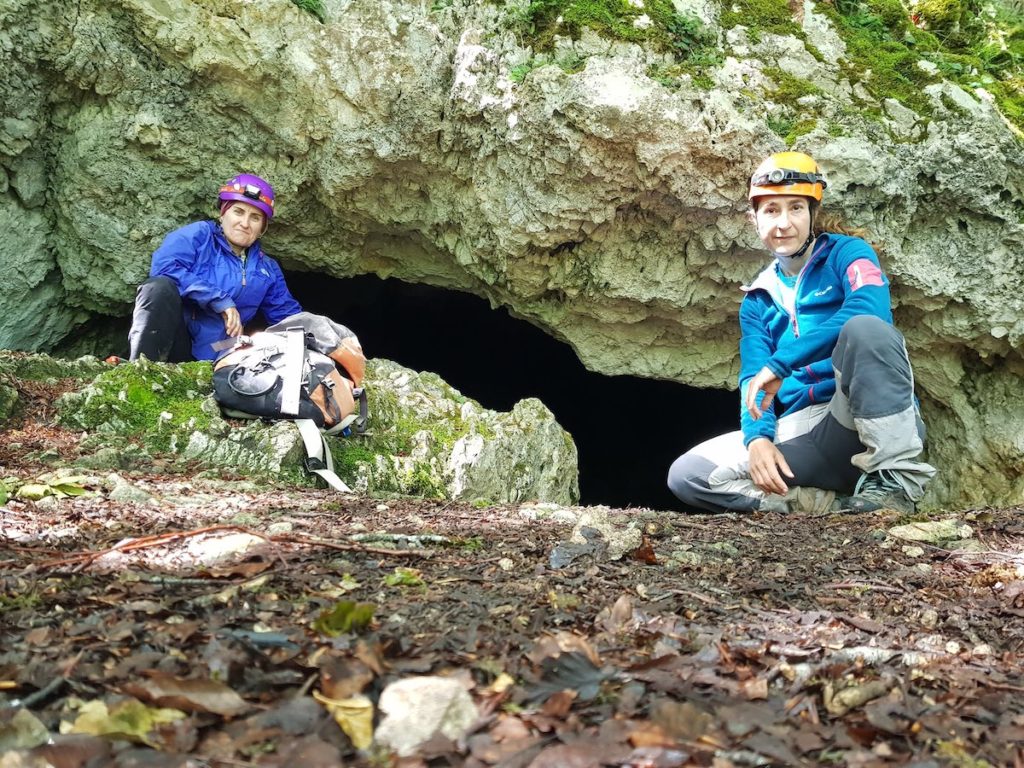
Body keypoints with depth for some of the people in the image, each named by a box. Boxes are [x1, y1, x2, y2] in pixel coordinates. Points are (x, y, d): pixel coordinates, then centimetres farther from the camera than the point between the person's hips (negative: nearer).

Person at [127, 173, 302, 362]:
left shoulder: (268, 270, 18)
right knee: (160, 286, -34)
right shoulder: (199, 234, 2)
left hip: (213, 357, 4)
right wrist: (219, 299, -20)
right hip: (171, 343, -4)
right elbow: (164, 266, -16)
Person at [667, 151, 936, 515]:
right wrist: (757, 437, -17)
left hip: (875, 420, -4)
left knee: (865, 328, -34)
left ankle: (897, 481, -28)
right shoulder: (757, 301, 17)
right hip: (804, 434, 5)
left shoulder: (846, 252, 4)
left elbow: (870, 308, -20)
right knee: (687, 475, -14)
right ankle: (838, 505, -19)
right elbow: (754, 381, 6)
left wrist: (780, 364, -21)